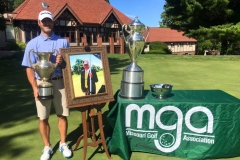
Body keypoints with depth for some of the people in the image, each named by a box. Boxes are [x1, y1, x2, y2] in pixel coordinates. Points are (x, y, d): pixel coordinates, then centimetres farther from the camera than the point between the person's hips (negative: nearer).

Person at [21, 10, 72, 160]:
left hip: (60, 82, 1)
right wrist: (35, 87, -9)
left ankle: (63, 144, 25)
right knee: (43, 118, 6)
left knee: (62, 115, 7)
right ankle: (47, 147, 25)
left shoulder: (63, 42, 7)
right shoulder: (33, 44, 5)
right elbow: (29, 68, 1)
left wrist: (63, 62, -14)